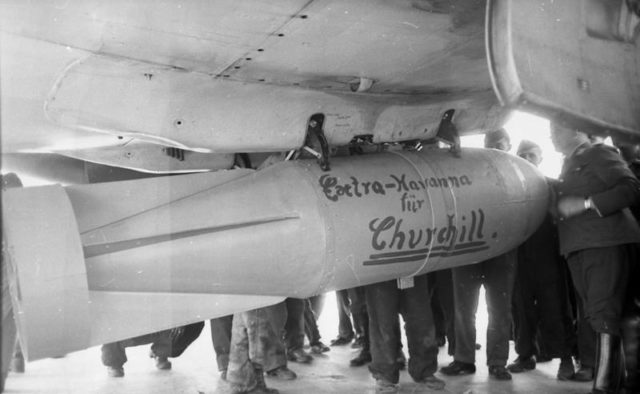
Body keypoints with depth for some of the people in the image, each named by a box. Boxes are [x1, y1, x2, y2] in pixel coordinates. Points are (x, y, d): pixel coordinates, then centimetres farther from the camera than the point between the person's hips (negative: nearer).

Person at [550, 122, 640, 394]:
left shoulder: (599, 154, 1)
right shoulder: (568, 167, 25)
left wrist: (585, 203, -16)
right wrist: (558, 206, 8)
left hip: (607, 244, -8)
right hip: (578, 249, 8)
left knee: (604, 315, -13)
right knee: (595, 316, 6)